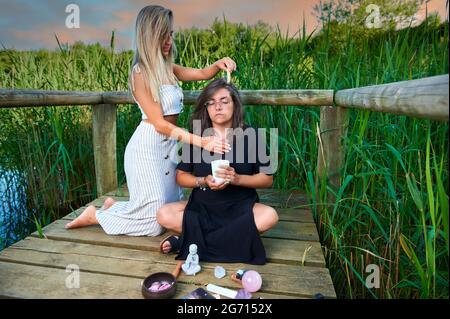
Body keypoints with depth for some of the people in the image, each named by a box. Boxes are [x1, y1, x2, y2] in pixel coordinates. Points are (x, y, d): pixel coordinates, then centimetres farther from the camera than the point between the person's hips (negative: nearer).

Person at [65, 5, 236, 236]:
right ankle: (95, 215, 22)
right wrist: (201, 142, -23)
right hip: (148, 147, -8)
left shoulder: (167, 68, 8)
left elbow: (202, 74, 17)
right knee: (153, 222, 2)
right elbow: (159, 124, -18)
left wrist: (218, 64, -6)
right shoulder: (141, 73, -14)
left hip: (169, 145, 8)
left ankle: (114, 206, 31)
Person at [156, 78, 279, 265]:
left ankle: (190, 240, -22)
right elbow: (181, 176, 5)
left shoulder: (249, 136, -4)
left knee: (269, 216, -31)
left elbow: (267, 178, -3)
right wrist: (203, 181, -15)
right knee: (164, 215, -21)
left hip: (240, 207, -1)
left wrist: (237, 179, -19)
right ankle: (240, 234, -19)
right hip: (202, 206, 1)